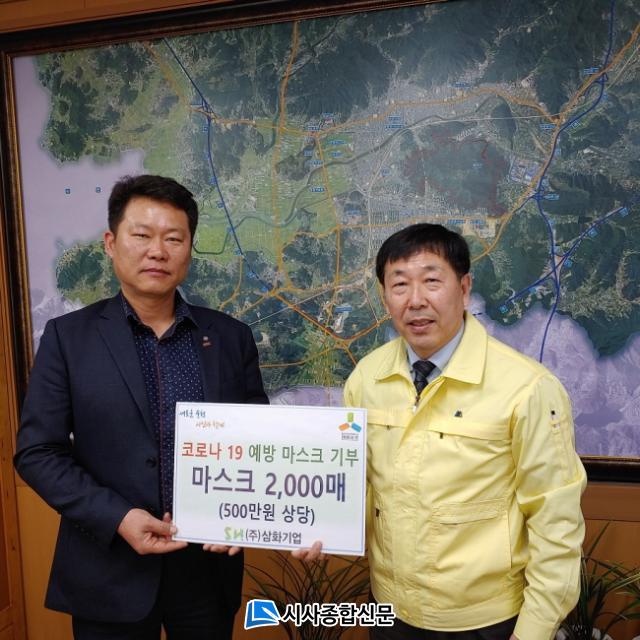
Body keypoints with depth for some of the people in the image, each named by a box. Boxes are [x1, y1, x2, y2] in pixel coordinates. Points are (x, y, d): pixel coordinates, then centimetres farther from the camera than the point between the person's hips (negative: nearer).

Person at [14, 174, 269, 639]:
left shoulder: (231, 336, -2)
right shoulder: (68, 336, -5)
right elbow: (37, 452, -5)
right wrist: (117, 518, -16)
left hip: (209, 566, 2)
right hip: (110, 573, -1)